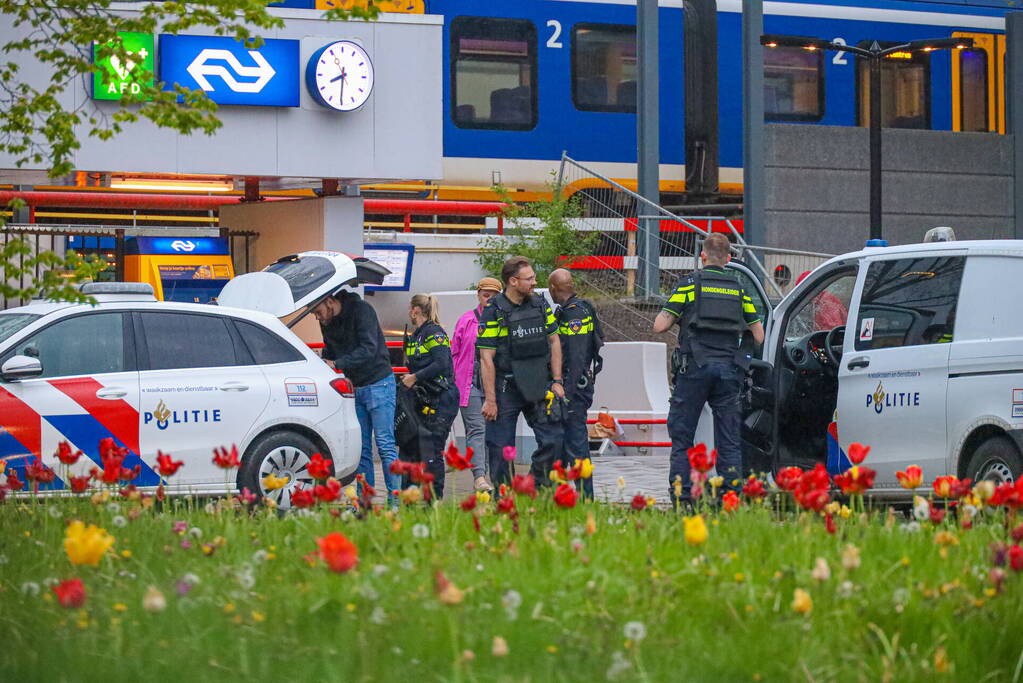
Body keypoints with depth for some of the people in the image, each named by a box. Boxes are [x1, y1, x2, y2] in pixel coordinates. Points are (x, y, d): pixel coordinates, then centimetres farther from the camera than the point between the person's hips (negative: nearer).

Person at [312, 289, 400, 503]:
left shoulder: (361, 311, -14)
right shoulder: (327, 323, 8)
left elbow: (369, 349, -21)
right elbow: (330, 353, 16)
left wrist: (337, 364, -27)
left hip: (378, 383, -7)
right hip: (354, 387, 7)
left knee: (385, 444, -10)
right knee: (361, 447, 5)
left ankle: (395, 499, -10)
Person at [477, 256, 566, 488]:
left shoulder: (540, 305, 6)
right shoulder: (493, 312, -10)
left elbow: (554, 341, 14)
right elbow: (486, 358, -12)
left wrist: (556, 381, 6)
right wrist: (490, 400, -15)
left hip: (538, 386, 5)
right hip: (505, 388, -5)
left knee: (553, 438, -1)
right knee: (501, 448, 1)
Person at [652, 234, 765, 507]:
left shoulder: (689, 284, 2)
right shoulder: (739, 290, 11)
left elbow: (659, 326, -3)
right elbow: (759, 336, 11)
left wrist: (677, 317, 17)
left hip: (695, 367, -2)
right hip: (729, 368, 3)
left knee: (682, 436, 3)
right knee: (729, 440, 6)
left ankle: (681, 499, -2)